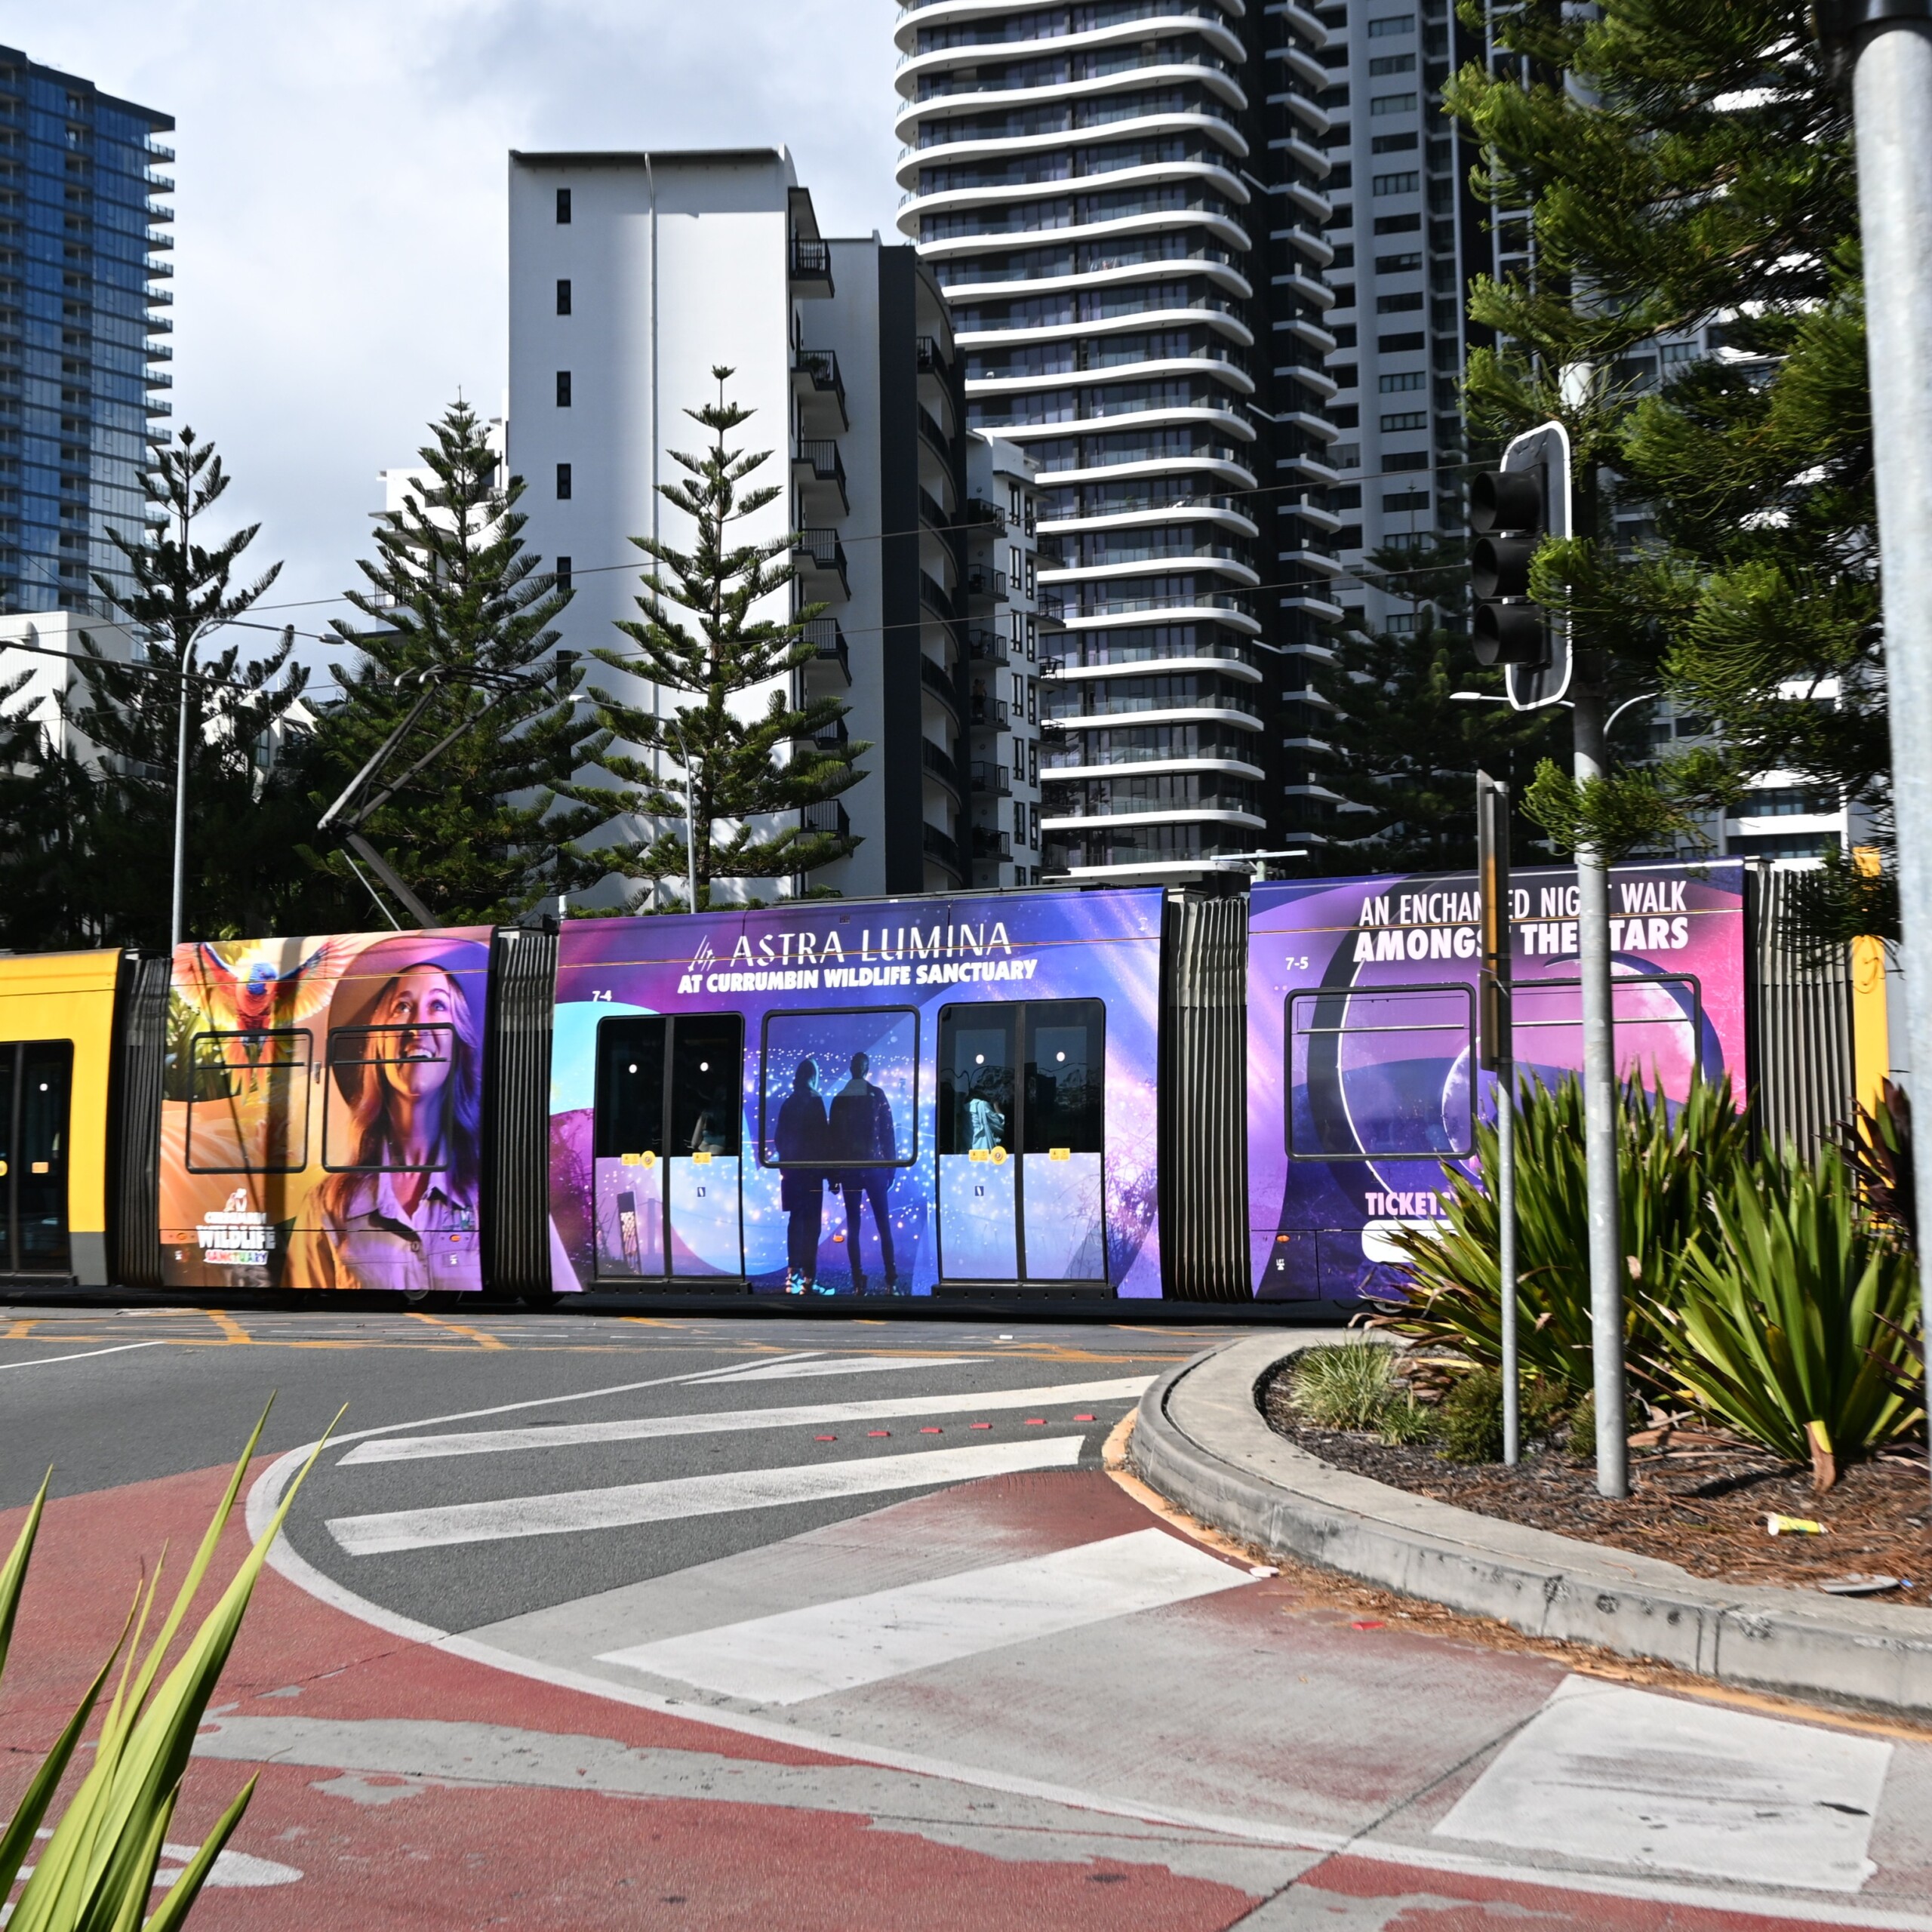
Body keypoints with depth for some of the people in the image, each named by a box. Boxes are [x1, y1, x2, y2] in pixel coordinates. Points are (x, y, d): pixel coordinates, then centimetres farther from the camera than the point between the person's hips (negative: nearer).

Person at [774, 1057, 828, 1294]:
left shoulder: (788, 1103, 9)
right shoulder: (815, 1102, -8)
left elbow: (780, 1138, 11)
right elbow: (822, 1137, -12)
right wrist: (829, 1171, -7)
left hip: (791, 1169, 6)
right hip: (811, 1169, -6)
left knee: (796, 1220, 12)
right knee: (811, 1223, -5)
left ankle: (792, 1276, 12)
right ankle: (808, 1279, -10)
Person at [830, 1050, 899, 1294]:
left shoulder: (838, 1099, 4)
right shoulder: (877, 1096, -2)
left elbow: (834, 1137, 6)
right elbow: (888, 1133, -3)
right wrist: (891, 1166, 2)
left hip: (848, 1168, 2)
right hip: (874, 1166, -2)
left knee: (853, 1226, 5)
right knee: (883, 1224, 1)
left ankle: (858, 1283, 2)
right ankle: (891, 1282, -5)